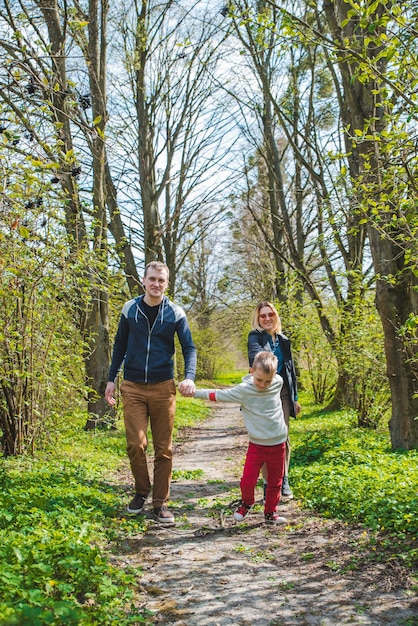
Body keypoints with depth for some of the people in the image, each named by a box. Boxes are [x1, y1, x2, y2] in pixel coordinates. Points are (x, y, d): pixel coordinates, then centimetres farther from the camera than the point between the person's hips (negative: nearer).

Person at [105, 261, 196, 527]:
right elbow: (120, 346, 11)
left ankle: (161, 502, 18)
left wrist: (190, 377, -20)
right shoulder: (130, 309, 3)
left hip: (163, 388, 0)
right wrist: (111, 379, 10)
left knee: (164, 448, 5)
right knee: (135, 444, -4)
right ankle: (141, 492, 21)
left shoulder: (175, 313, -2)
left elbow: (189, 348, -3)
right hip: (133, 387, 1)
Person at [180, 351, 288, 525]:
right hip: (256, 444, -2)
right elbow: (218, 395, -6)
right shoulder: (244, 390, -11)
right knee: (248, 480, -5)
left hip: (278, 444, 2)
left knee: (275, 482, 11)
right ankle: (246, 503, 27)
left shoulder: (278, 383, -4)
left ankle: (270, 512, 32)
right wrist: (194, 393, -4)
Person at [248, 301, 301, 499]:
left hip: (283, 392, 5)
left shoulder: (283, 339, 13)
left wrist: (295, 397, 16)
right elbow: (255, 352, -27)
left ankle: (283, 480, 20)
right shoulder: (255, 336, -3)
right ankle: (268, 482, 9)